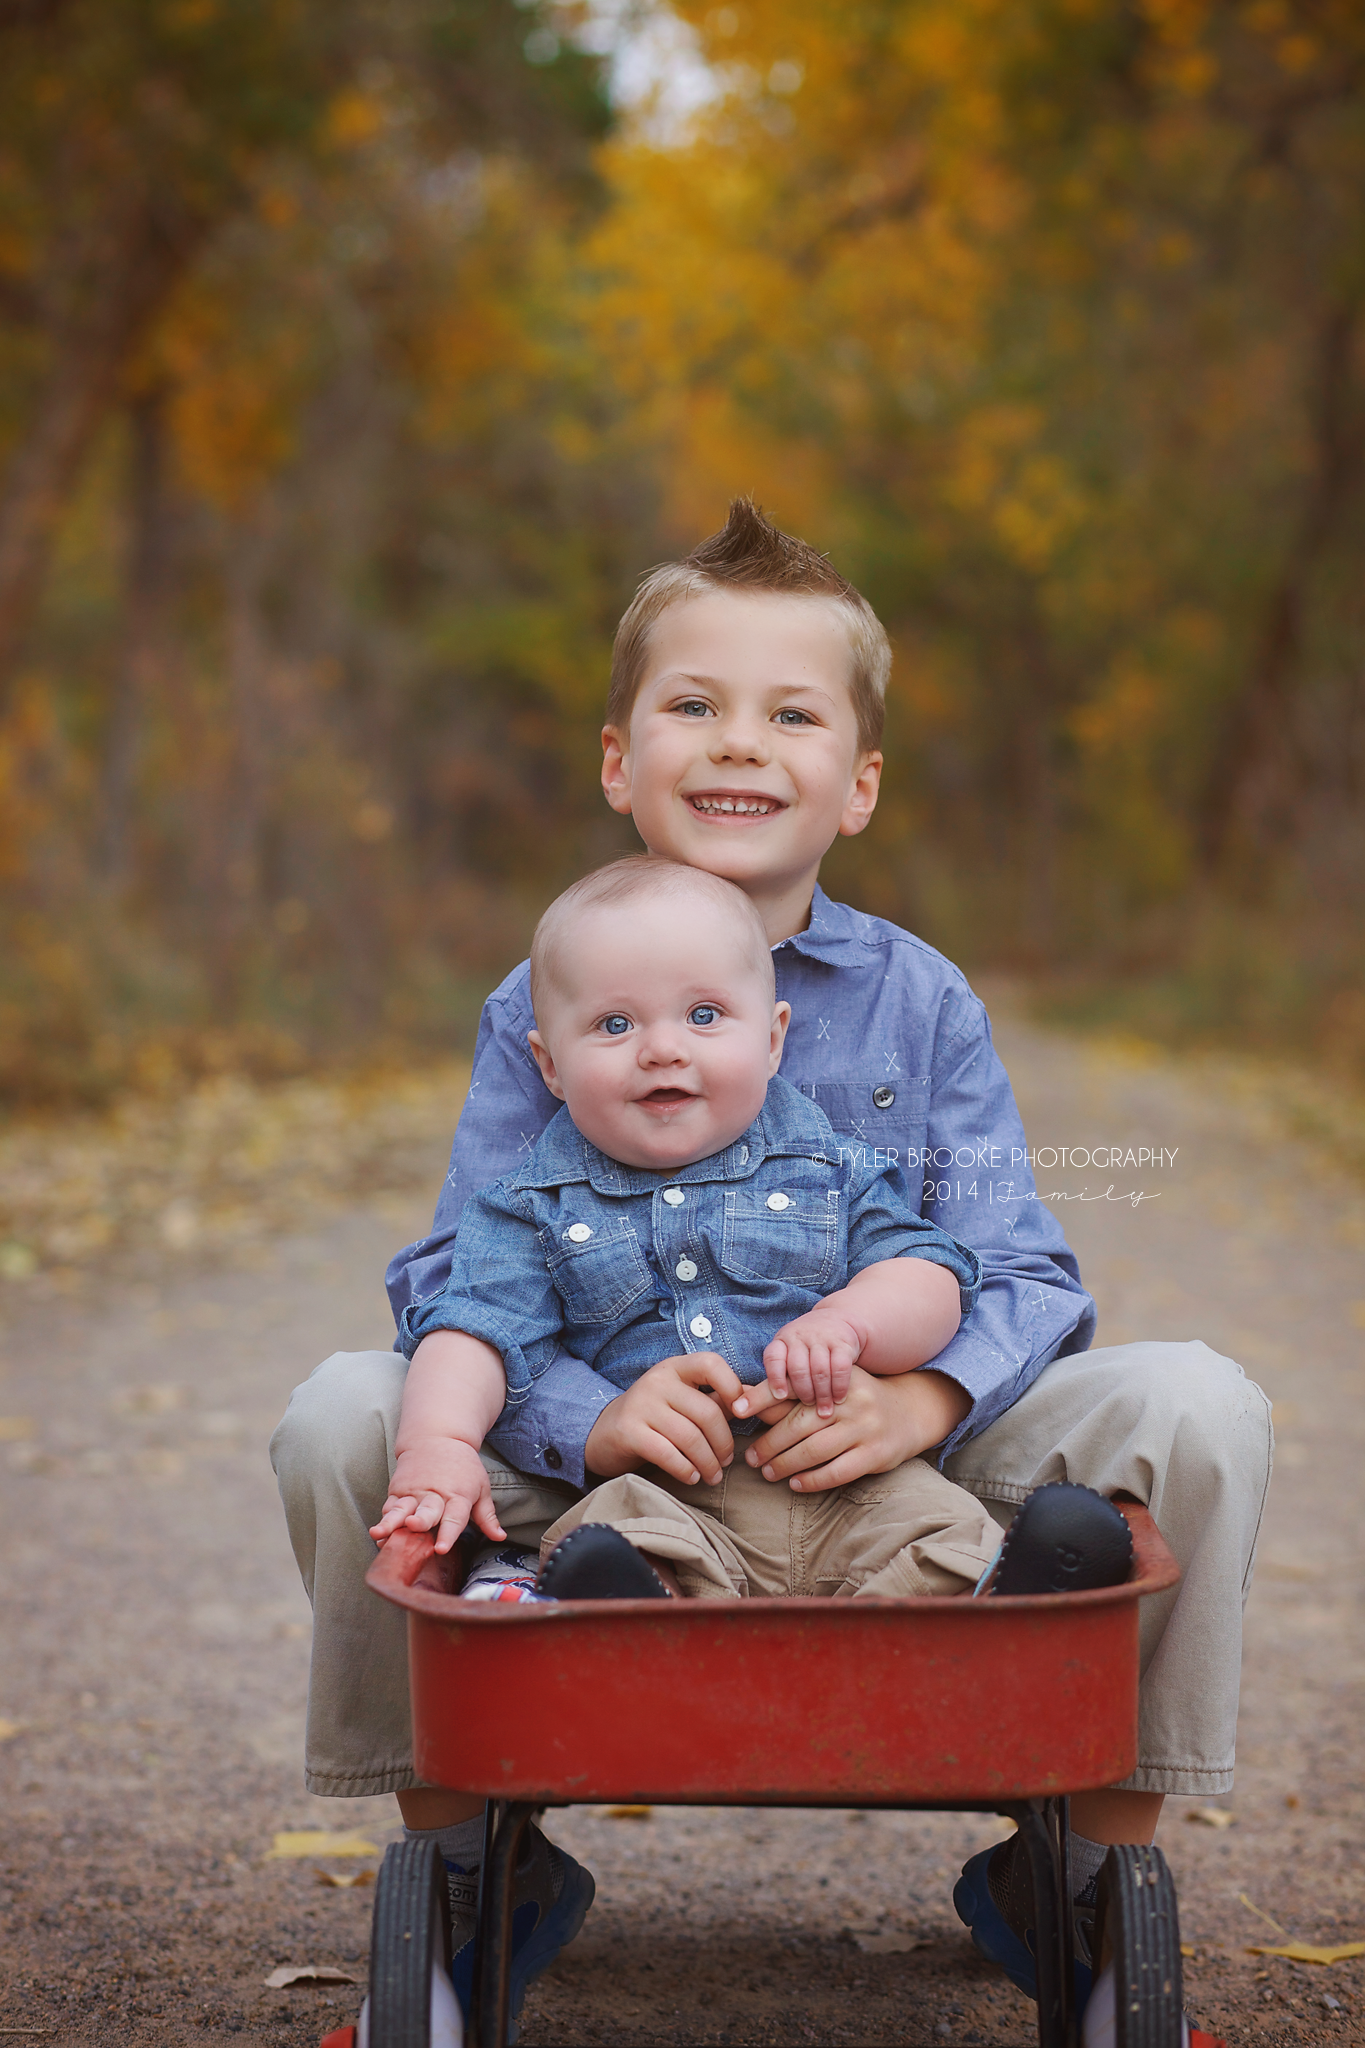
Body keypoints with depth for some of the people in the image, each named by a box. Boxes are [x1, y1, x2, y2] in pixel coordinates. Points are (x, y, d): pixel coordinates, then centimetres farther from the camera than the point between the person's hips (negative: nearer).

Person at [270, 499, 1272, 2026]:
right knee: (341, 1414, -24)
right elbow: (453, 1279, -9)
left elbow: (1025, 1277, -6)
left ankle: (1090, 1865, 1)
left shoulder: (922, 1005, 0)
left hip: (891, 1465, 0)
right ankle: (466, 1850, 1)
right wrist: (592, 1418, -31)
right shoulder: (540, 1010, -1)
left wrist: (923, 1398, -30)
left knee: (1200, 1408, -21)